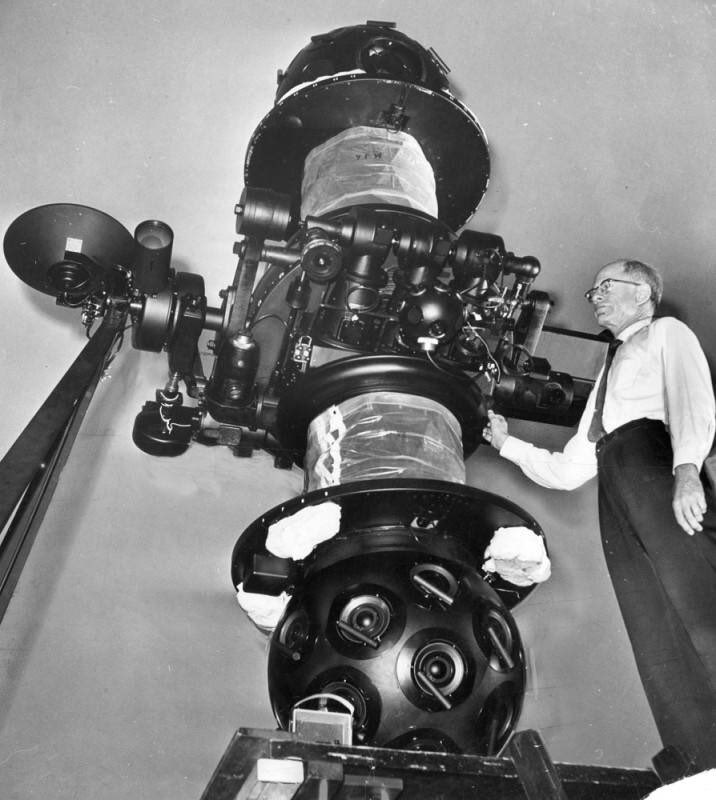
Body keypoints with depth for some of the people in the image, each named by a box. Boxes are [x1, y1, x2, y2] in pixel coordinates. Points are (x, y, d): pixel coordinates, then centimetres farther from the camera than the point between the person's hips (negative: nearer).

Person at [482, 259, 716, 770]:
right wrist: (506, 444, 28)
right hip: (617, 490, 6)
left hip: (658, 457, -6)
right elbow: (567, 472, 31)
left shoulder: (667, 332, 17)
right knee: (657, 639, -5)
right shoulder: (608, 378, 35)